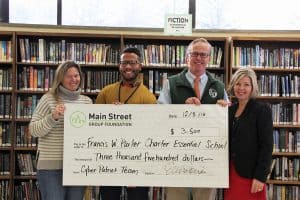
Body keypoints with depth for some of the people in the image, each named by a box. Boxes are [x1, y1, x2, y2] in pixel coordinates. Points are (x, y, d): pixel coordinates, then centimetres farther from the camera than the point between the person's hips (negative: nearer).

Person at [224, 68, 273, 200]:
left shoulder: (262, 109, -9)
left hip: (250, 173, -5)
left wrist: (260, 176, -17)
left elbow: (267, 145, -13)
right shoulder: (230, 109, 9)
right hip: (231, 170, 6)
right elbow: (228, 141, 6)